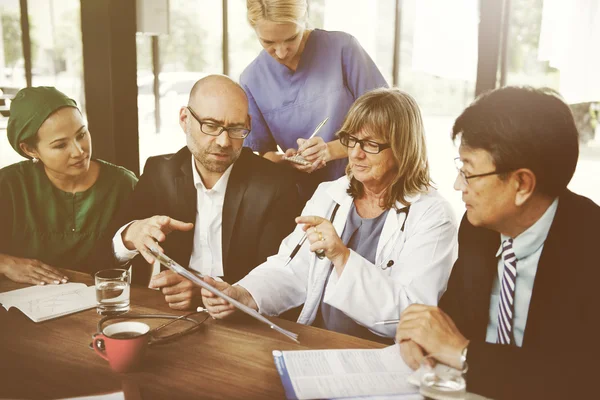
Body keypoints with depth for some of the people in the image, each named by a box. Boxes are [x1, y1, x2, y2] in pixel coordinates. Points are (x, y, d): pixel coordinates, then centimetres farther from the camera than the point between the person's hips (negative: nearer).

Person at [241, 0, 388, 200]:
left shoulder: (342, 47, -9)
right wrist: (287, 160, -15)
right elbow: (263, 152, 6)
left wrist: (332, 149, -20)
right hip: (308, 199, 1)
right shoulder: (251, 80, -2)